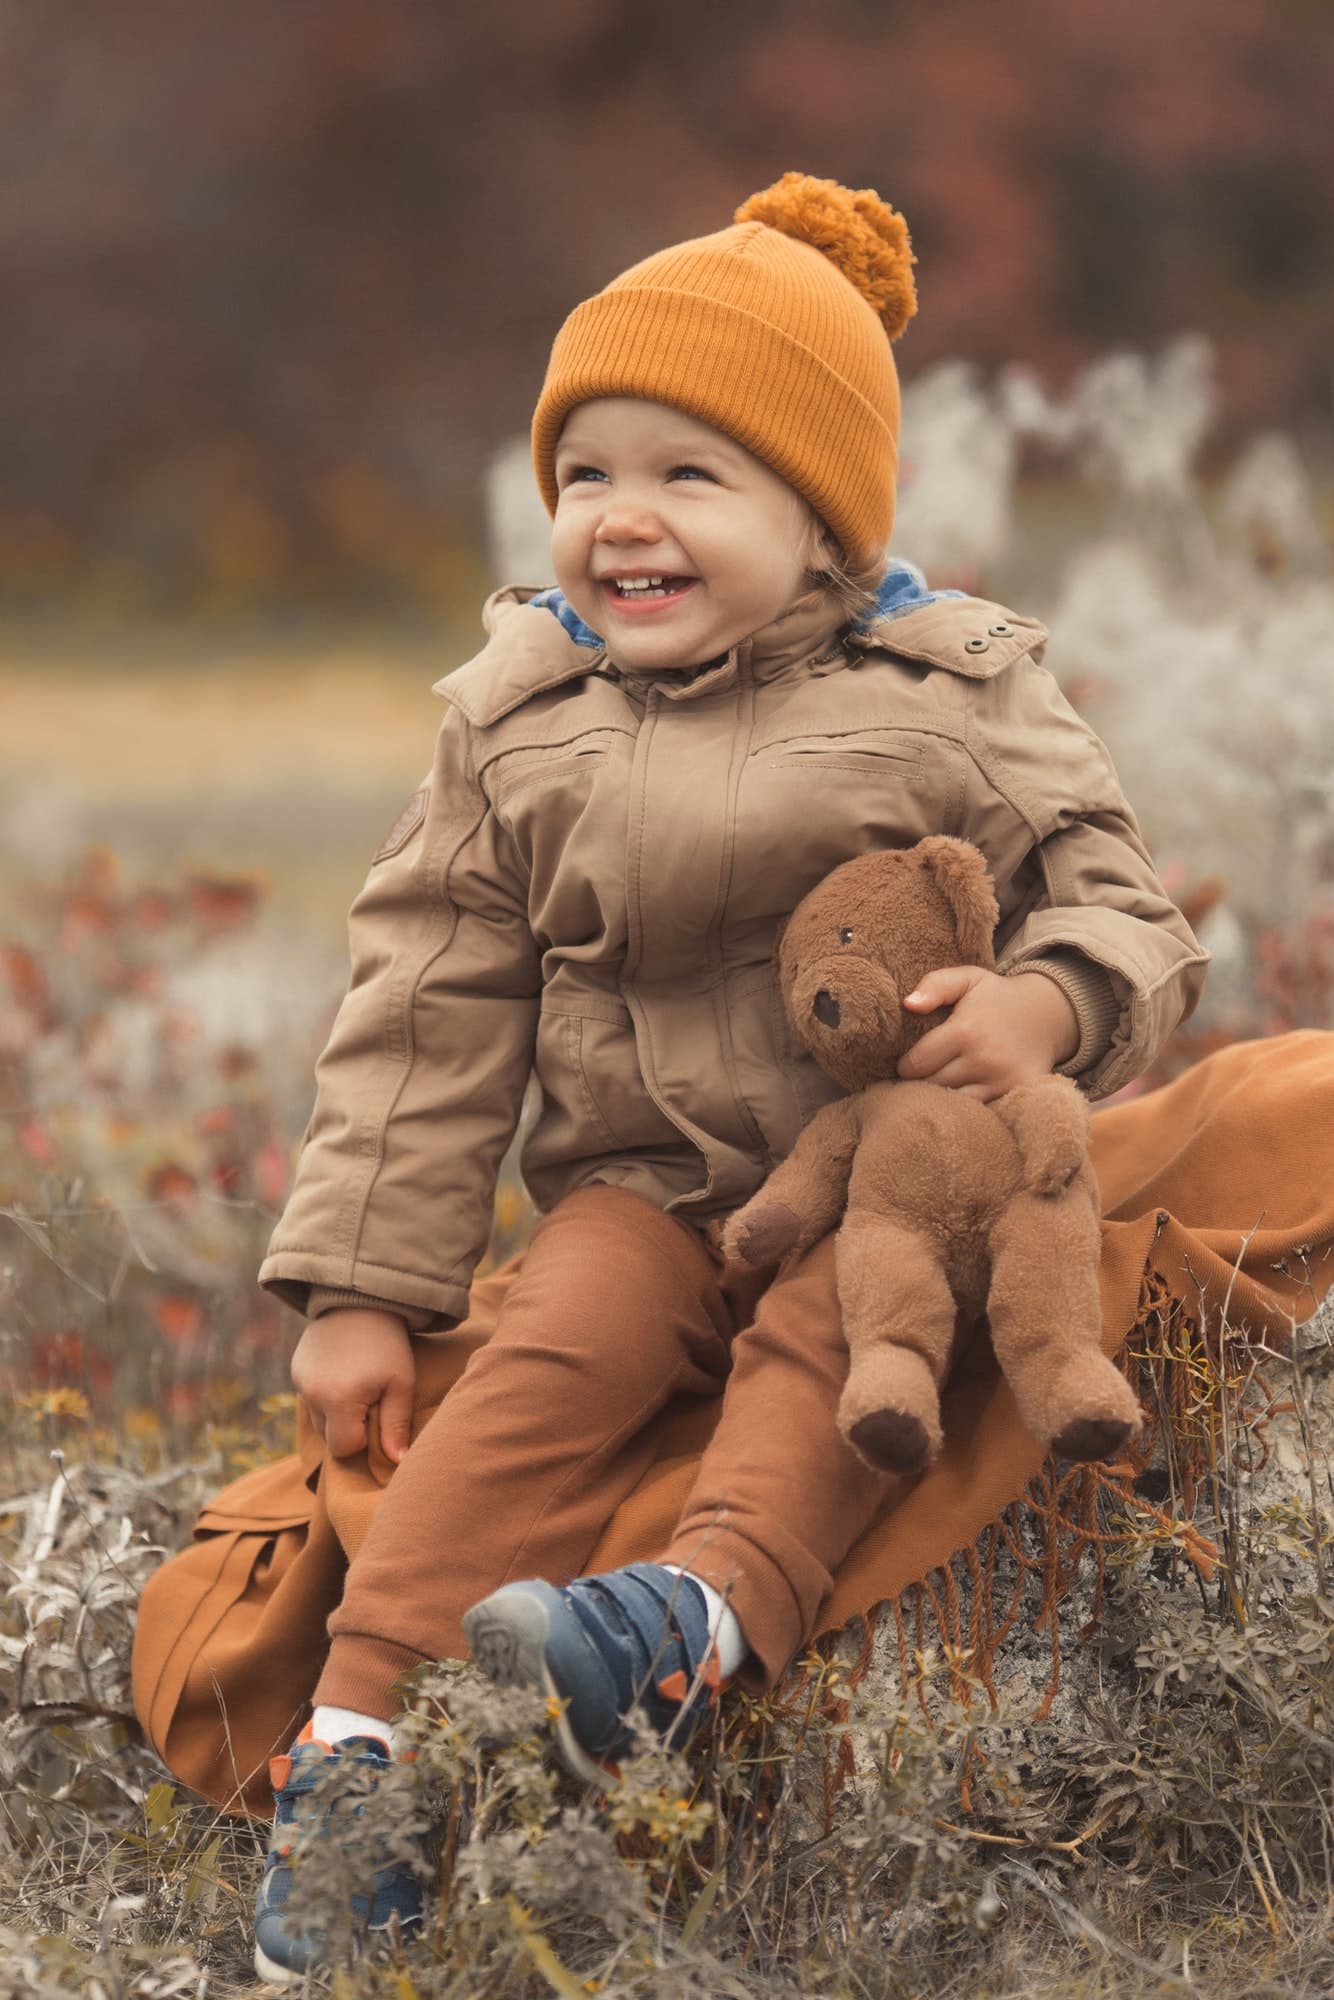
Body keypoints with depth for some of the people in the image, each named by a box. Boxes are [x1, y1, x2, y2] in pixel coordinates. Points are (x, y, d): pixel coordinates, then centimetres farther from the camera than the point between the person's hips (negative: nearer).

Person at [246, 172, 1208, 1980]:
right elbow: (428, 1011, 8)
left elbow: (1113, 898, 2)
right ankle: (361, 1728, -37)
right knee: (549, 1362, -25)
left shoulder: (951, 704, 1)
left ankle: (711, 1611, -53)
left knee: (835, 1336, -31)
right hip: (647, 1184, 1)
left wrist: (1046, 1002, -24)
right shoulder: (521, 727, 6)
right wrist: (363, 1289, 2)